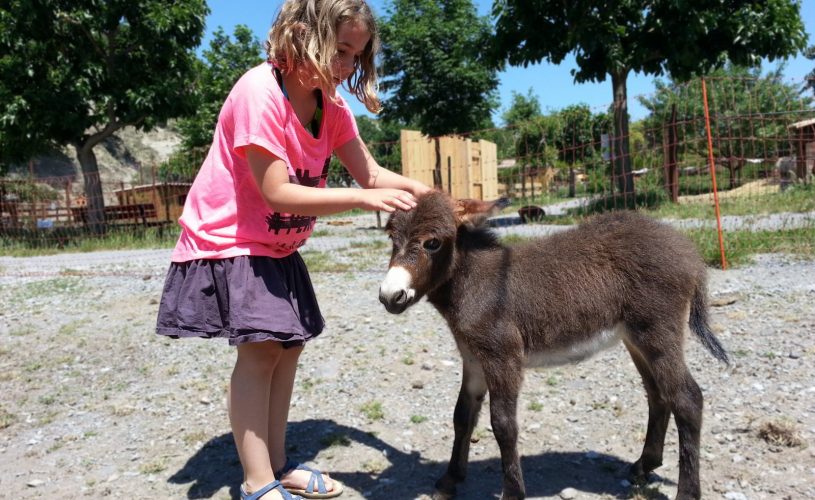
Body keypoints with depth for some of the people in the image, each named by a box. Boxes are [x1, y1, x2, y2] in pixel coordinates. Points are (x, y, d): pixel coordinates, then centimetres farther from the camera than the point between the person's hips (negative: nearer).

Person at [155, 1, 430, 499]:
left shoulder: (332, 105, -1)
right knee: (260, 347, -15)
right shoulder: (259, 92, -25)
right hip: (228, 242, -8)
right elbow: (278, 193, -29)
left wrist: (420, 191, -22)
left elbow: (372, 173, -4)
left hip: (279, 247, 8)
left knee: (290, 344, 8)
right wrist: (362, 198, -33)